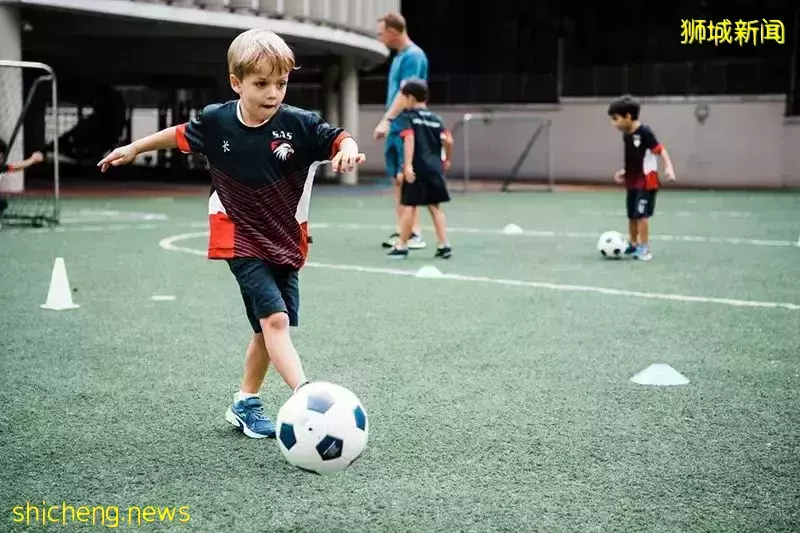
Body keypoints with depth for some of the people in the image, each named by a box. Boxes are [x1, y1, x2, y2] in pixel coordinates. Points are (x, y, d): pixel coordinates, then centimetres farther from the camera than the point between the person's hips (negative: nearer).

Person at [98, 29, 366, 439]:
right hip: (242, 241, -3)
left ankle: (245, 402, 31)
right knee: (275, 319, -20)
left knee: (268, 328, 12)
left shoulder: (299, 125, -12)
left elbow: (339, 138, -11)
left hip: (287, 243, 3)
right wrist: (134, 148, 21)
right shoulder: (215, 121, -8)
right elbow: (180, 135, 11)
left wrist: (348, 149, -35)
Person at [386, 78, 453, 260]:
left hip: (417, 168, -5)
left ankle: (402, 246, 8)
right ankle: (444, 245, 9)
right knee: (434, 206, 12)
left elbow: (409, 138, -18)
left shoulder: (407, 117, -3)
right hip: (435, 167, 5)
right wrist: (447, 159, 23)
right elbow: (448, 140, 6)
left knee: (409, 206, 1)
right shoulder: (435, 118, 12)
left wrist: (408, 165, -24)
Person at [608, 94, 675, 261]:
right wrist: (625, 172, 23)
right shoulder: (625, 135, 5)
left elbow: (661, 150, -19)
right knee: (632, 216, 15)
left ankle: (645, 249, 1)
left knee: (641, 215, -10)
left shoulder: (644, 132, -19)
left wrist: (668, 167, -30)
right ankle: (633, 246, 31)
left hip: (647, 181, -8)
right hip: (632, 182, 8)